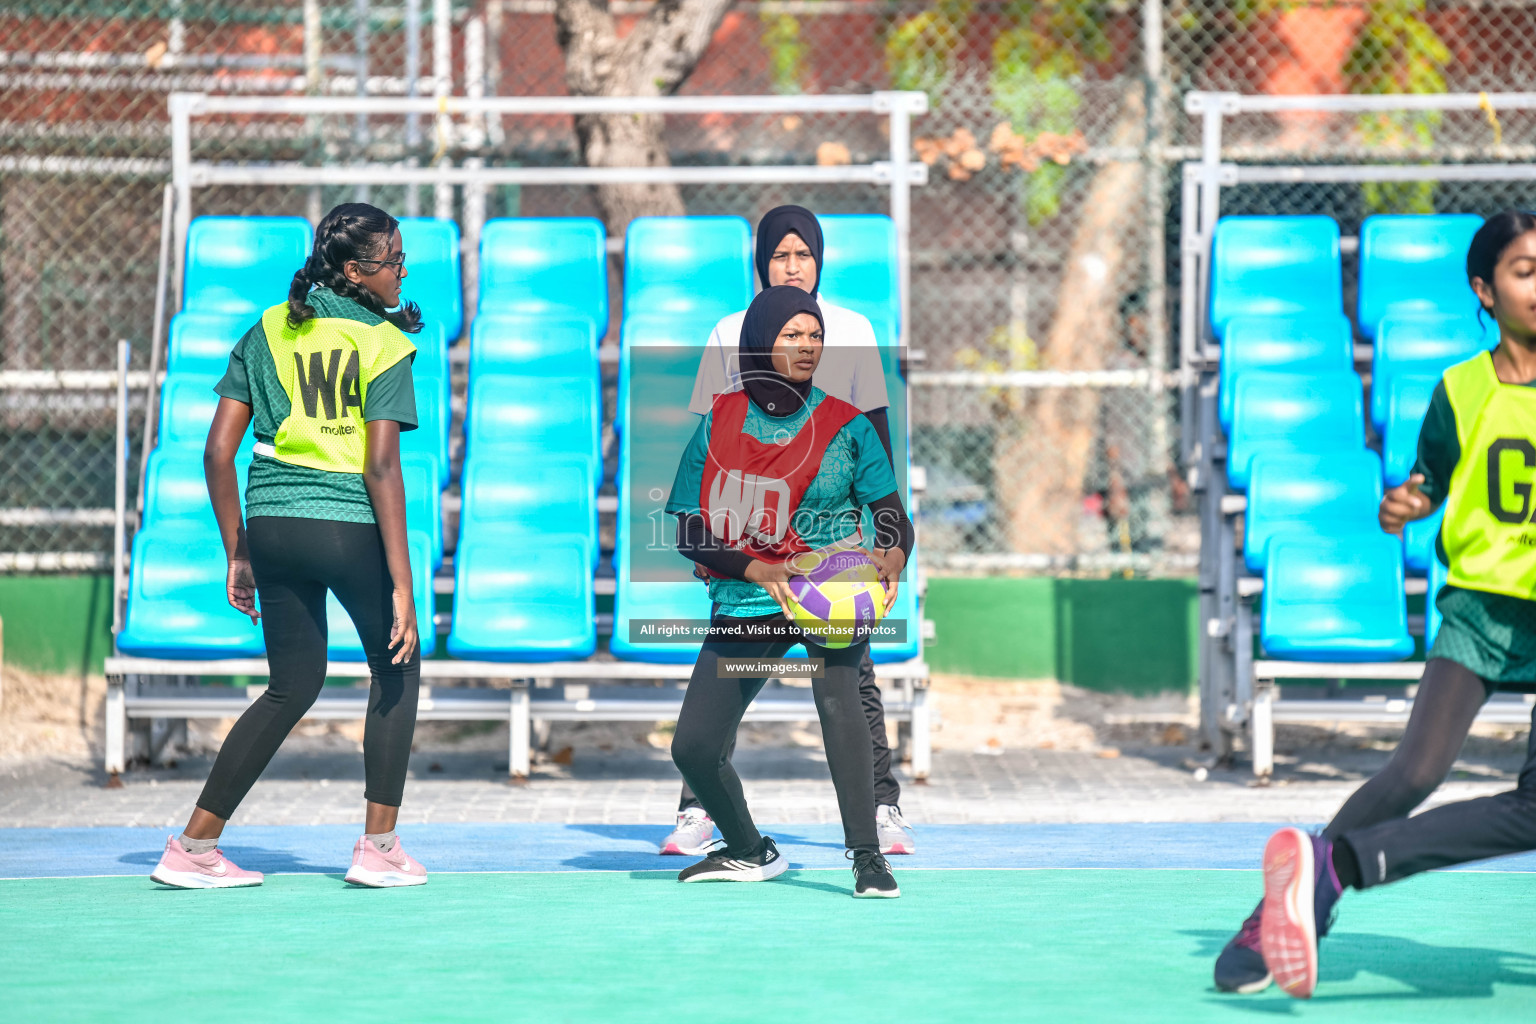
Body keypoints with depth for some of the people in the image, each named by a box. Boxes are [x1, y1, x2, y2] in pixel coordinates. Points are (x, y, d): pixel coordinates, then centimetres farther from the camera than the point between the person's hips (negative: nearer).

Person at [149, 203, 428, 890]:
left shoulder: (267, 332, 9)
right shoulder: (382, 344, -7)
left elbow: (218, 451, 6)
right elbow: (381, 468, -14)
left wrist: (238, 553, 14)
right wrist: (402, 586, -15)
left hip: (271, 523, 5)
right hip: (351, 525, -5)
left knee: (292, 688, 17)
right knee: (396, 669, 18)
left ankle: (193, 847, 11)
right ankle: (378, 847, 14)